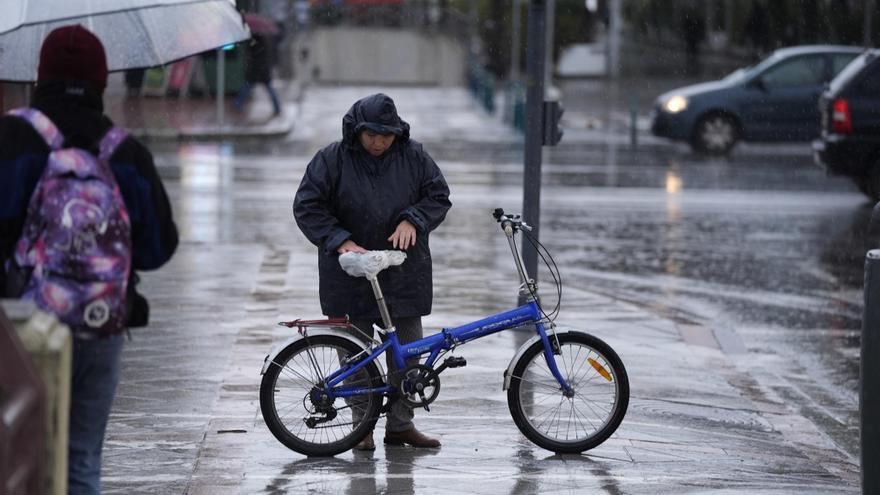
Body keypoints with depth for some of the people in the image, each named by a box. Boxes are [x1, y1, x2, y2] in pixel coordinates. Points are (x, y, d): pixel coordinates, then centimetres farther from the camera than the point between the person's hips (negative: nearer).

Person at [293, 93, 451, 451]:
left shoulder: (413, 156, -1)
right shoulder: (332, 159, -7)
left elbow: (438, 195, 4)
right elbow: (307, 207, -7)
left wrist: (412, 220, -15)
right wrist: (341, 242, -18)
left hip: (404, 273, 2)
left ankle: (400, 424, 15)